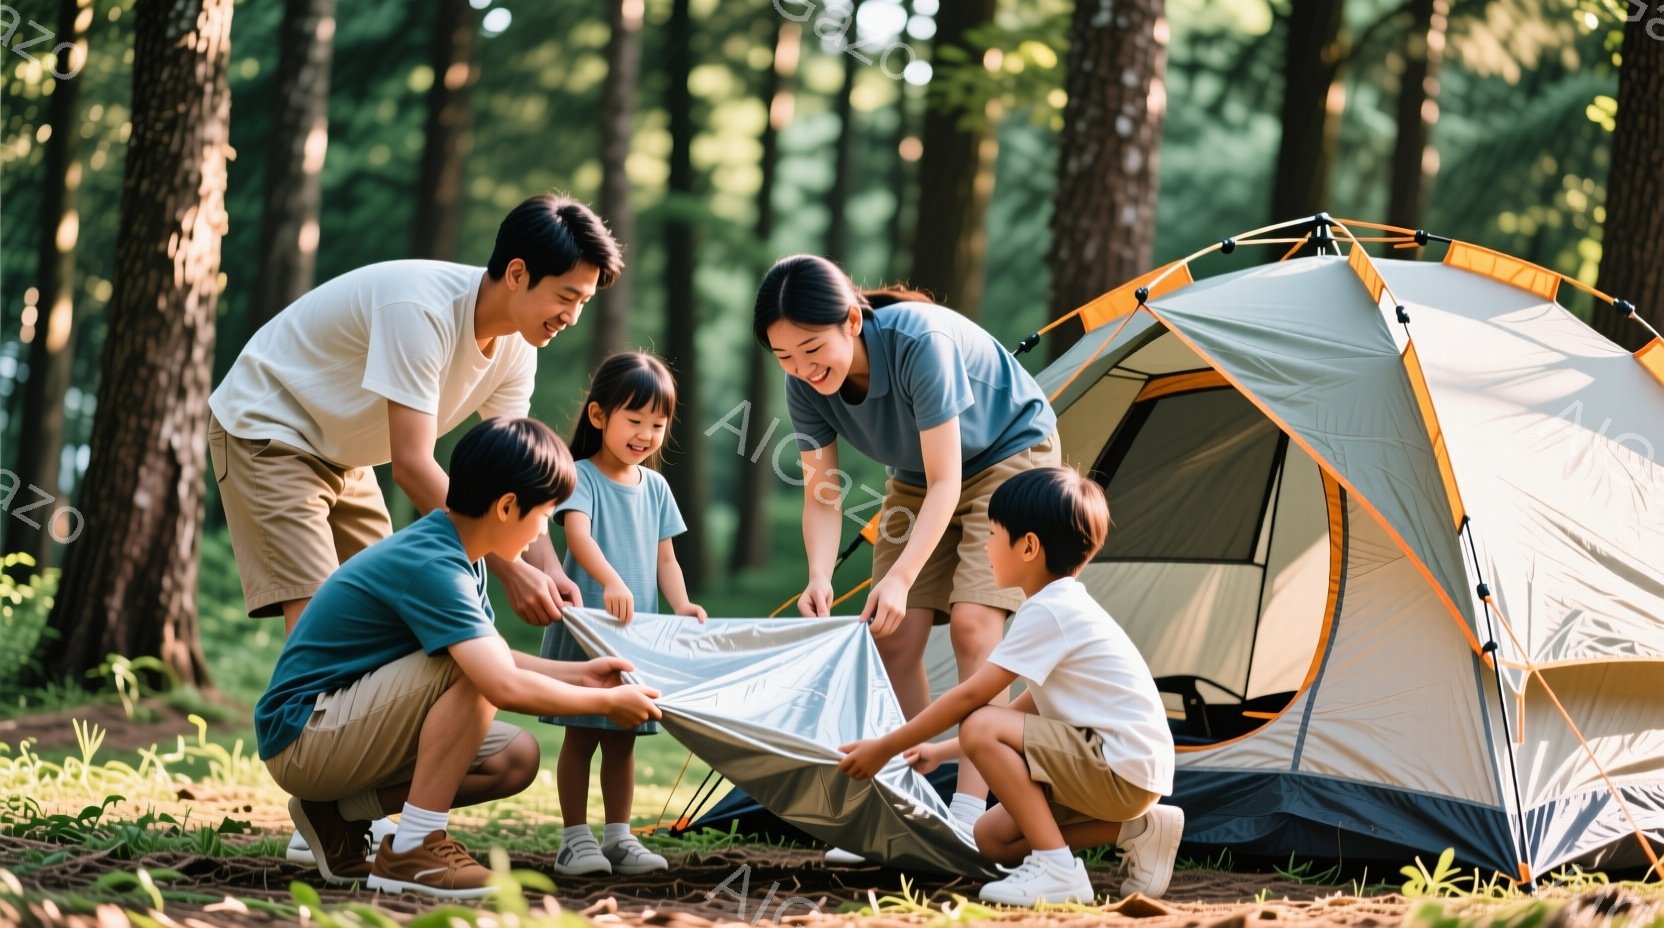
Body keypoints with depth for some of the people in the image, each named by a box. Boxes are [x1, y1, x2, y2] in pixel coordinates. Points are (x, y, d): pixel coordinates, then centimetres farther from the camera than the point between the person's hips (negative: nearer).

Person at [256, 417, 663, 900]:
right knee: (470, 671, -26)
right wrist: (607, 701, -19)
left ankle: (341, 813, 6)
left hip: (346, 726, 10)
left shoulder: (448, 548, 7)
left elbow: (496, 660, 21)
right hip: (302, 736, -10)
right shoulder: (431, 567, -24)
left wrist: (578, 673, 12)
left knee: (515, 759, 2)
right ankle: (413, 849, -21)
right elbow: (505, 686, -33)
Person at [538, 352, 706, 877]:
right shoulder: (582, 477, -8)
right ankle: (575, 838, 3)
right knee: (581, 734, -1)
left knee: (623, 738, 10)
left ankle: (618, 836, 15)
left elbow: (664, 558, 12)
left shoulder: (655, 487, 11)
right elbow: (577, 534, -26)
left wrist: (680, 603, -7)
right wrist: (610, 581, -43)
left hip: (638, 632, 5)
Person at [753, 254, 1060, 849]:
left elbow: (946, 483, -35)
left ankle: (968, 812, -21)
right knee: (894, 638, -5)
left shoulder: (920, 340, -39)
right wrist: (819, 578, -32)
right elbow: (821, 494, -14)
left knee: (972, 622, -20)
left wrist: (901, 577, -44)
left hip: (1009, 457, -6)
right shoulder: (805, 387, -21)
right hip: (917, 480, 6)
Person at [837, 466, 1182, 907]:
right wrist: (943, 751, 23)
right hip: (1123, 770, 10)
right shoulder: (1067, 607, 15)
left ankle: (1057, 870, -19)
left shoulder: (1048, 612, -16)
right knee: (991, 838, 11)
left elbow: (970, 696, -17)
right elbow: (1028, 711, 21)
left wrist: (886, 748, -9)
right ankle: (1137, 828, 7)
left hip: (1123, 768, -10)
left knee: (981, 729, -20)